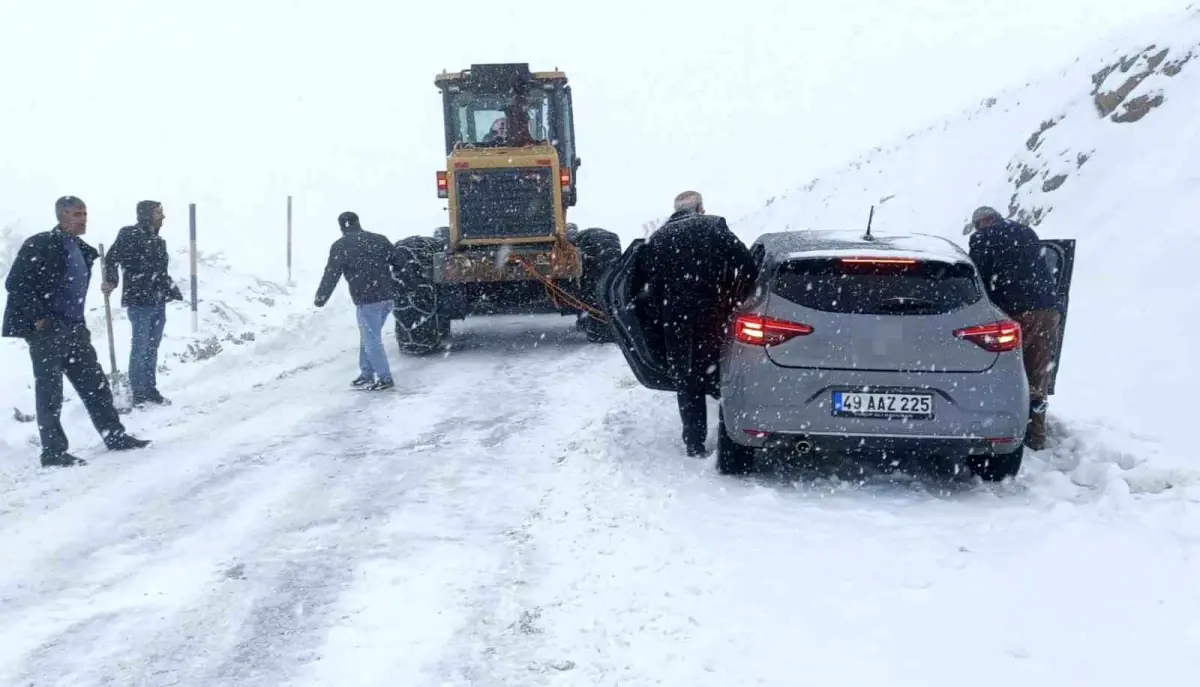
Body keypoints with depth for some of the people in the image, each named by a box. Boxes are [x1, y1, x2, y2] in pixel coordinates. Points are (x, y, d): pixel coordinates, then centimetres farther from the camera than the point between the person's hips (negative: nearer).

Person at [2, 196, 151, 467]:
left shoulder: (82, 250, 11)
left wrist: (79, 322, 16)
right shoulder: (39, 245, -13)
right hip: (46, 330, -8)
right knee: (50, 393, 0)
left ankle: (115, 436, 22)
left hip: (74, 329, 8)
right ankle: (53, 452, 7)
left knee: (95, 384, 12)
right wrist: (38, 318, -18)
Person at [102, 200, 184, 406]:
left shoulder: (158, 241, 16)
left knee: (152, 349, 13)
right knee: (140, 348, -5)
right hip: (140, 302, -7)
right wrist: (110, 281, -29)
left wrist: (173, 292, 18)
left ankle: (150, 390, 20)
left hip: (159, 303, 7)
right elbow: (111, 259, -14)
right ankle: (138, 394, 0)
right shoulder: (129, 235, -7)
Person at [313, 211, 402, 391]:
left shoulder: (340, 247, -4)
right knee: (369, 337, 18)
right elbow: (398, 264, 13)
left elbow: (331, 275, -6)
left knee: (371, 339, 1)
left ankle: (385, 378, 0)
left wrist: (321, 298, 3)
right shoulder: (380, 240, 10)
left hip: (367, 301, -6)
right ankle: (367, 374, 22)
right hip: (387, 297, 6)